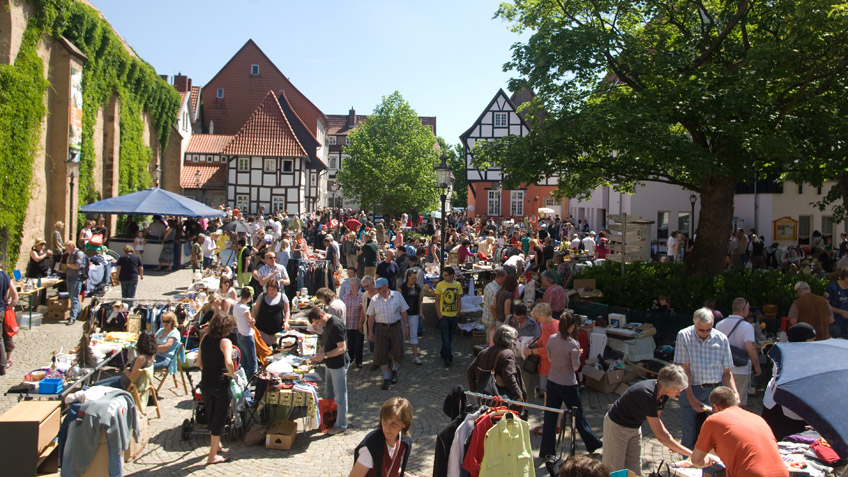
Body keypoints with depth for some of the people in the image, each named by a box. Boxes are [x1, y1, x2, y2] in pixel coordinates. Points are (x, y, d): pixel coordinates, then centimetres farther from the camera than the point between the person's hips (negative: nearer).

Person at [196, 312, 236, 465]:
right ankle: (212, 455, 13)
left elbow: (198, 362, 6)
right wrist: (232, 374, -14)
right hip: (220, 384, -6)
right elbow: (228, 362, -32)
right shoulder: (225, 341, -16)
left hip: (205, 382, 6)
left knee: (210, 416, 23)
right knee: (219, 418, 8)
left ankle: (216, 444, 44)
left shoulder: (204, 338, 2)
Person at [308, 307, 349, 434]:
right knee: (330, 395, 21)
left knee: (340, 395, 3)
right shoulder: (327, 323, 7)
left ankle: (341, 425, 15)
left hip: (339, 365, -10)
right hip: (331, 364, 10)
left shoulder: (336, 325, -24)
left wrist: (324, 355, -26)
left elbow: (342, 348, -25)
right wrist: (319, 354, 3)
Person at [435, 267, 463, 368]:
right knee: (445, 337, -5)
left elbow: (459, 300, 9)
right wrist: (439, 314, -8)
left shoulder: (458, 285, 1)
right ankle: (448, 358, -1)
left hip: (454, 315, 3)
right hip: (443, 315, -3)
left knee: (450, 337, 15)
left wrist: (458, 312, 3)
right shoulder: (440, 285, -6)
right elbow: (437, 301, -2)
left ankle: (443, 353, 33)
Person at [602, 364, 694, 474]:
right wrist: (691, 454, -30)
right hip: (617, 426, -8)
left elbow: (655, 419, 7)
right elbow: (660, 435, -34)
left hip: (635, 427, 8)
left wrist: (670, 440, -10)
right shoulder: (647, 394, -36)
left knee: (635, 471, 9)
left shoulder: (663, 393, -11)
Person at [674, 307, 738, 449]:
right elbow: (684, 369, -7)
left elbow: (726, 373, 6)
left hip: (714, 390, 2)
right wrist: (691, 397, -14)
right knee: (689, 436, 1)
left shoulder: (721, 339, 2)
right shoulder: (684, 336, -4)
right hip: (691, 390, -1)